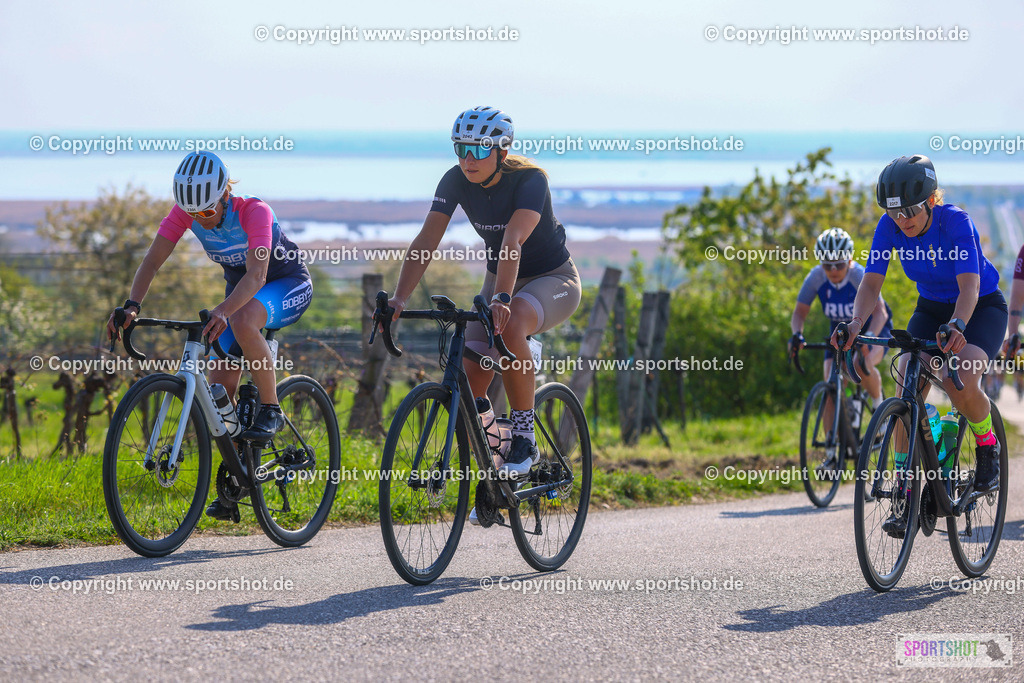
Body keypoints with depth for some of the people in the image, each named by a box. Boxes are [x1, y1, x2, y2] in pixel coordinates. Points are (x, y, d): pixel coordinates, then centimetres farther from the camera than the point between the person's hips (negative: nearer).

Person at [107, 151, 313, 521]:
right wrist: (132, 305, -40)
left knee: (242, 322, -39)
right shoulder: (186, 211, -18)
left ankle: (271, 410, -21)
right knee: (219, 386, -6)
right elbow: (153, 259, -23)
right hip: (239, 287, 6)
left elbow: (257, 274, -43)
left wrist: (223, 310, -59)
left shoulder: (254, 211, -32)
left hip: (288, 285, -6)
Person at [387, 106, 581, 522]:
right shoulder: (456, 181, -13)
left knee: (510, 326, -39)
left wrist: (502, 299, -57)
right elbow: (426, 241, -20)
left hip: (553, 280, -5)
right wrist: (399, 298, -33)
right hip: (500, 280, 5)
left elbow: (513, 241, -42)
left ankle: (524, 437, -25)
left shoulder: (529, 180, -27)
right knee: (469, 382, -10)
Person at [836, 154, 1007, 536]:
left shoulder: (956, 222, -29)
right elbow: (871, 283, -20)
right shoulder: (889, 227, -17)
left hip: (982, 308, -4)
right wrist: (856, 323, -40)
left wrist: (956, 326, -59)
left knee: (962, 383, -32)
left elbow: (969, 286, -39)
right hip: (931, 308, 4)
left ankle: (988, 447, -1)